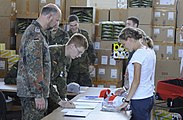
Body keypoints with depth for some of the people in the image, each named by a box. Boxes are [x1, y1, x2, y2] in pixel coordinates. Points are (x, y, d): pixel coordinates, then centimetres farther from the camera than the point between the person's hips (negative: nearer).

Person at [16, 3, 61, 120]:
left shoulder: (33, 30, 16)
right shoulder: (35, 35, -18)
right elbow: (34, 68, -23)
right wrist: (38, 95, -21)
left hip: (30, 92, 10)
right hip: (33, 93, -10)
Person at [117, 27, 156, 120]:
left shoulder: (139, 54, -16)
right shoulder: (150, 51, 10)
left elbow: (136, 81, -19)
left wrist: (127, 101, -15)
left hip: (140, 100, -9)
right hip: (149, 98, 9)